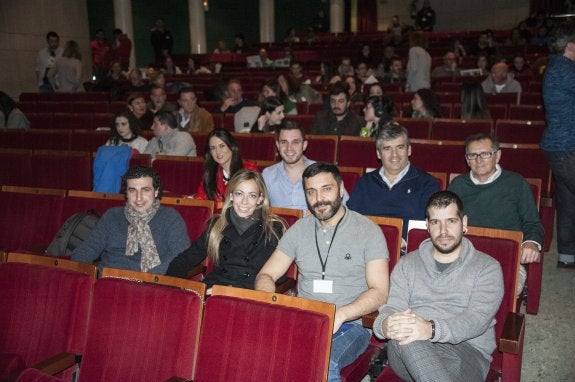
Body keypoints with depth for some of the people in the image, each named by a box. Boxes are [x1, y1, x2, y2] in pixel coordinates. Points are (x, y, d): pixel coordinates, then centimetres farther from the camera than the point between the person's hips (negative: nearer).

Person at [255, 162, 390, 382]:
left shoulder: (368, 231, 0)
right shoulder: (299, 230, 11)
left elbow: (379, 292, -6)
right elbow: (266, 275, 10)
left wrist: (340, 315, -22)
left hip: (349, 324, -3)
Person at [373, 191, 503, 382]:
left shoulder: (487, 267, 9)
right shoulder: (407, 263, 18)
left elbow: (478, 318, -8)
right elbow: (393, 307, 6)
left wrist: (432, 329, -29)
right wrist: (386, 325, -22)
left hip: (465, 349, -3)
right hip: (408, 352, 3)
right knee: (402, 336, -35)